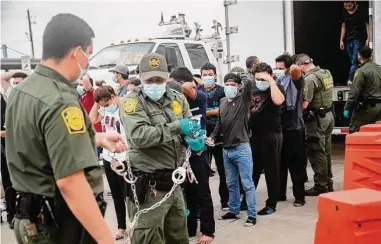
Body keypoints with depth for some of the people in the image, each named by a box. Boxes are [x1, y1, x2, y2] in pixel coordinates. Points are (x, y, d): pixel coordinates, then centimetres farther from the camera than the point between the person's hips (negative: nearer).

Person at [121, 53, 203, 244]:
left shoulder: (177, 99, 9)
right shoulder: (132, 101, -8)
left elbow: (192, 128, 13)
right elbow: (139, 136, -22)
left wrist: (196, 140, -11)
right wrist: (176, 127, -24)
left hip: (174, 182, 6)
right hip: (148, 186, -6)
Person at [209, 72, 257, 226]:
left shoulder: (243, 99, -6)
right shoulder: (222, 102, 11)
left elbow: (248, 83, -23)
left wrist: (241, 81, -2)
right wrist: (213, 136, 5)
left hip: (242, 148, -6)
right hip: (226, 149, 6)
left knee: (247, 183, -1)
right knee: (231, 183, 16)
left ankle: (252, 215, 6)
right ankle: (233, 211, 28)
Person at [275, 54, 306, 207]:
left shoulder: (295, 81, -6)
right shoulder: (276, 82, 10)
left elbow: (296, 69, -28)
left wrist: (291, 69, -9)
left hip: (293, 128, -5)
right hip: (278, 128, 5)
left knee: (295, 165, 1)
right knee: (280, 164, 13)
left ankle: (299, 197, 10)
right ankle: (280, 194, 25)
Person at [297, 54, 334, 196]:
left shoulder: (310, 79, -19)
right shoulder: (326, 73, 7)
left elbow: (304, 105, -22)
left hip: (316, 118, -8)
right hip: (328, 115, 9)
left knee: (316, 153, 0)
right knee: (326, 151, 16)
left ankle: (320, 187, 6)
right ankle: (328, 183, 26)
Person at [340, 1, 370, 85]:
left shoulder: (362, 12, -4)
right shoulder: (345, 13, 11)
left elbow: (367, 25, -2)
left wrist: (368, 39, -9)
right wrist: (341, 40, 13)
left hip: (358, 40, -5)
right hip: (348, 40, 5)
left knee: (354, 61, -13)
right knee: (353, 61, 5)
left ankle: (350, 79, -18)